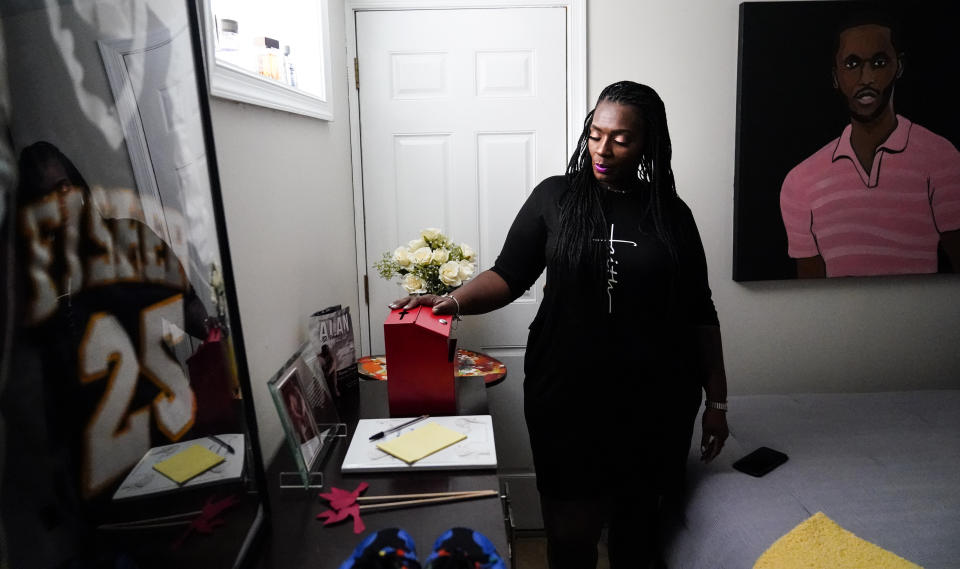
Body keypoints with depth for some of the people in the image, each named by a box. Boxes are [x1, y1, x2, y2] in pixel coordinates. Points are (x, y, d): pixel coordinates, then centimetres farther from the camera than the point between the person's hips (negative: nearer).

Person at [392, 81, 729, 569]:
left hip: (654, 403, 2)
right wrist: (455, 300, -23)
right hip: (567, 398, -1)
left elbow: (699, 314, 7)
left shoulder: (671, 213, 3)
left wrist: (717, 401, 6)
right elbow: (507, 275, -4)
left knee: (637, 522, 16)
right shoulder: (555, 197, 0)